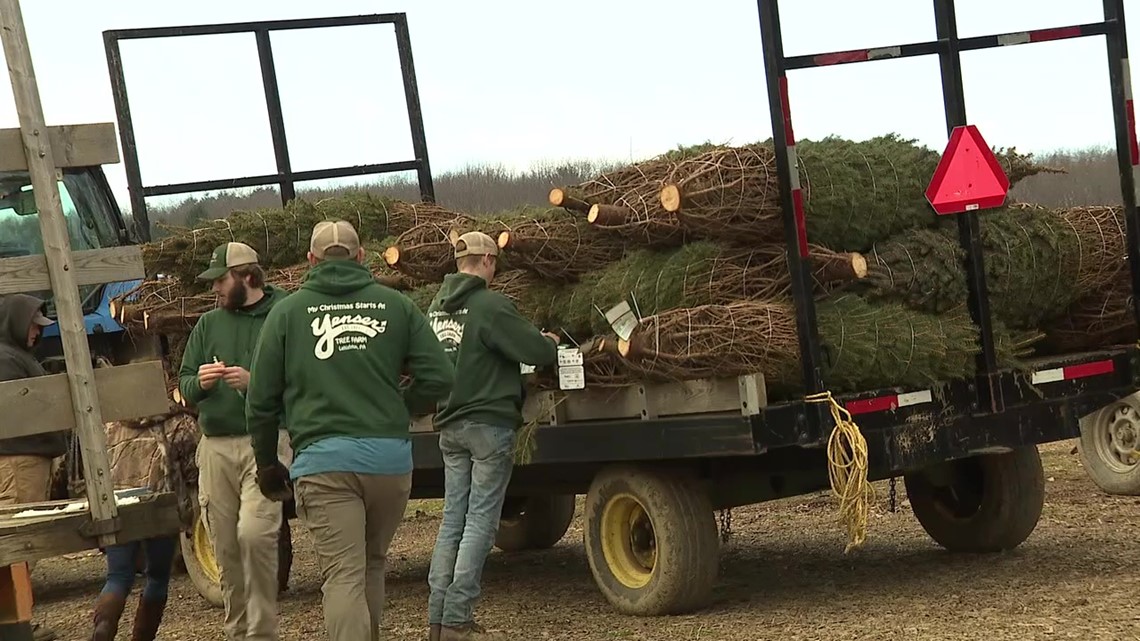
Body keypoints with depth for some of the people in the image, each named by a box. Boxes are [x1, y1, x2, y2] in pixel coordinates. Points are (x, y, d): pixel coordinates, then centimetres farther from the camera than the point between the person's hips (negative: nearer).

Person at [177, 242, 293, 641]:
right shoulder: (208, 324, 16)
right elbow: (183, 384, 17)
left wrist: (256, 382, -19)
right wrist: (200, 383, -5)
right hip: (215, 446, 6)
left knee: (255, 534, -19)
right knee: (225, 548, 6)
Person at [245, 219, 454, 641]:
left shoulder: (288, 313, 6)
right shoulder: (395, 305, 8)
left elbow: (261, 400, 6)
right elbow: (438, 378, 2)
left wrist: (266, 464, 18)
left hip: (322, 460, -2)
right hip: (390, 456, 2)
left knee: (343, 577, -7)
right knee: (372, 565, 20)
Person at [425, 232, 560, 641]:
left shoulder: (437, 307, 9)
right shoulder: (490, 306, -14)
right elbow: (536, 352, -15)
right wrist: (551, 342, 7)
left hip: (450, 425, 7)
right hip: (489, 423, -7)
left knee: (453, 519, 10)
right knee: (480, 522, -3)